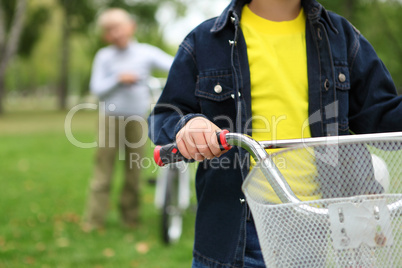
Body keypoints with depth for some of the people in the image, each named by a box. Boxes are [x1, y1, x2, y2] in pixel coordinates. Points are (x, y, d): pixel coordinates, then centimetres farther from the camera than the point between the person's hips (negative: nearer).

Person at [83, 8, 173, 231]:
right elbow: (97, 89, -2)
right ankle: (94, 220, 0)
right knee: (103, 169, -2)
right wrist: (119, 78, -16)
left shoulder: (146, 52, 2)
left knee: (134, 171, 6)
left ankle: (130, 217, 19)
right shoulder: (103, 57, 2)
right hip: (110, 119, -1)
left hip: (137, 121, 1)